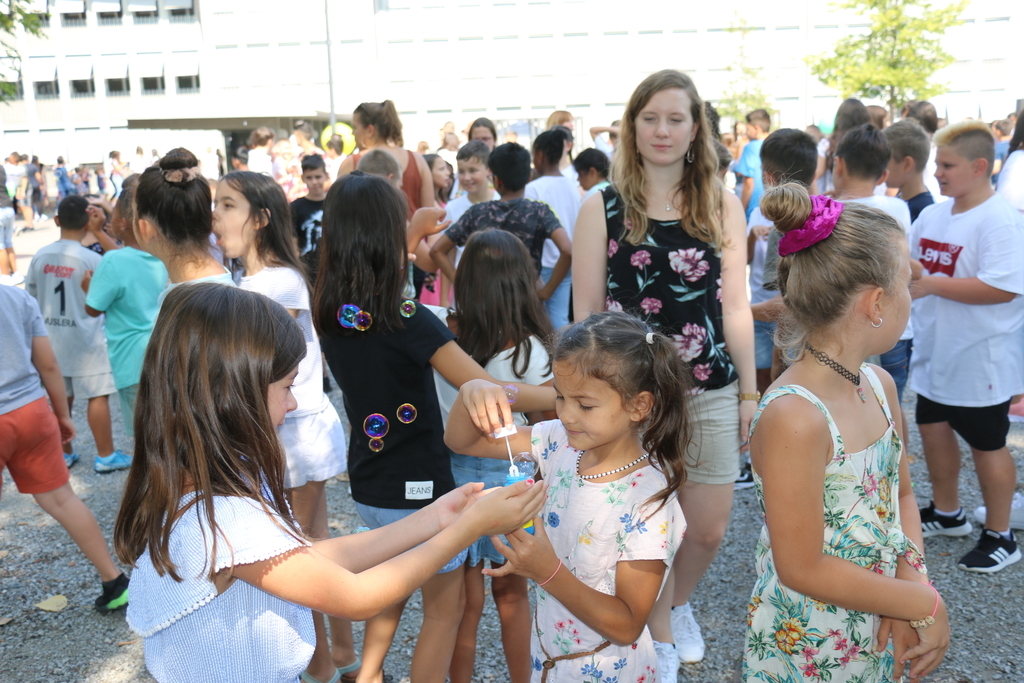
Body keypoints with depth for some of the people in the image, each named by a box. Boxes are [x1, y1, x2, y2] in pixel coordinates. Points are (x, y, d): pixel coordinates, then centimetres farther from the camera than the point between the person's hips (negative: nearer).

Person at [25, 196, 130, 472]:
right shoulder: (91, 259, -15)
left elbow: (30, 296, 6)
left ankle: (65, 452, 26)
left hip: (52, 339, 5)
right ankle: (105, 456, 8)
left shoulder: (40, 256, -1)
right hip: (86, 338, -5)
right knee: (98, 396, 3)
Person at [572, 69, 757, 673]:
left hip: (710, 392, 2)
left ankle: (678, 602, 45)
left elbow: (735, 306, 5)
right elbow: (586, 311, -3)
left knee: (709, 531, 12)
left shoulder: (723, 206, 3)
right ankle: (661, 638, 35)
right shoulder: (603, 209, -4)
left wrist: (750, 393, 6)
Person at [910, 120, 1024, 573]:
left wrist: (932, 284, -27)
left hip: (979, 357, -8)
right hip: (934, 352, 8)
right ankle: (946, 513, 40)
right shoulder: (931, 216, 4)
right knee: (933, 428, 19)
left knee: (986, 444, 6)